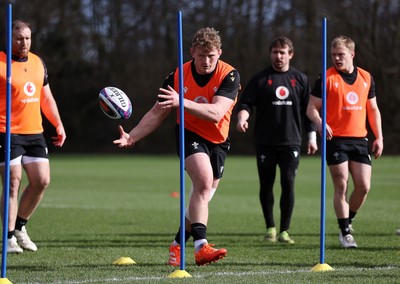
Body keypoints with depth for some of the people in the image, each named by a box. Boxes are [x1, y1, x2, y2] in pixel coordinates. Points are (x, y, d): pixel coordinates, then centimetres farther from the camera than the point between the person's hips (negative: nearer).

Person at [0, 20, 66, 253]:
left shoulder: (38, 63, 14)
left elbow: (46, 97, 21)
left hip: (34, 132, 6)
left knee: (42, 181, 2)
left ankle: (20, 225, 21)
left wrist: (58, 124, 16)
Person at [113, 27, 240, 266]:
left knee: (203, 197, 6)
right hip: (189, 135, -2)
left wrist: (183, 103, -42)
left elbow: (215, 113, -30)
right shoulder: (177, 76, -9)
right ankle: (201, 246, -35)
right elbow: (157, 114, -1)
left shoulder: (229, 76, -16)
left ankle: (178, 245, 26)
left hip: (218, 141, 2)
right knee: (204, 181, -27)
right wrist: (132, 136, -13)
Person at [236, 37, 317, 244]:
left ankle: (284, 231, -1)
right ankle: (270, 228, 18)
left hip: (291, 142, 0)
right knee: (266, 185, 4)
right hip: (265, 142, 0)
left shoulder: (300, 79, 8)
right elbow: (246, 103, -1)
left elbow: (308, 110, 11)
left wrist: (312, 137, 8)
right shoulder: (260, 79, 3)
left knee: (288, 183, -7)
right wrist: (242, 118, -22)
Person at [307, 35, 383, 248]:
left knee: (363, 186, -3)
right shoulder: (326, 78, -2)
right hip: (335, 140, -4)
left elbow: (373, 109, 17)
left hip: (360, 140, 4)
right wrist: (320, 123, -24)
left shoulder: (366, 78, 10)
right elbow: (312, 108, -3)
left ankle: (348, 221, 22)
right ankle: (345, 232, 4)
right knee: (341, 187, -5)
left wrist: (378, 137, 10)